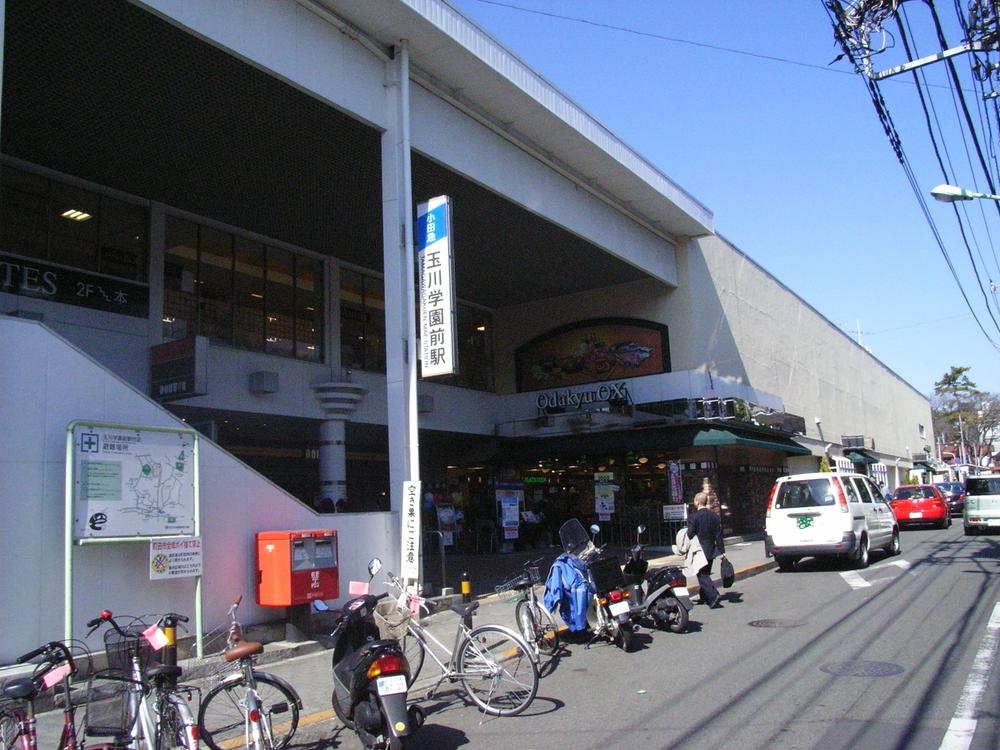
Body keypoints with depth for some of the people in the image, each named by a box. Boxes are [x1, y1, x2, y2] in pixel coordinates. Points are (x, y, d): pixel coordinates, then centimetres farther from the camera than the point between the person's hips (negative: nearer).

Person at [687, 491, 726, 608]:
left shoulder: (694, 517, -14)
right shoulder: (714, 516, 4)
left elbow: (690, 536, -13)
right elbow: (719, 535, 5)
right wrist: (722, 551, 9)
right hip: (711, 550, 6)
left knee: (702, 575, -3)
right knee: (705, 574, 19)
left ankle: (714, 597, -18)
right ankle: (704, 597, 29)